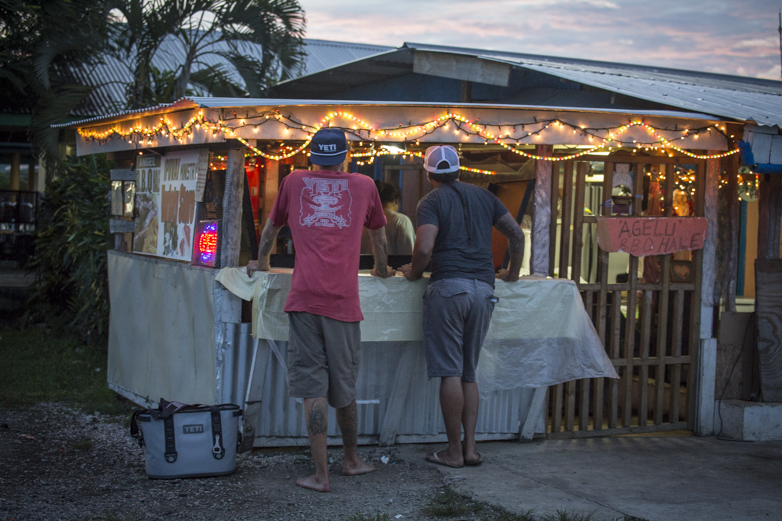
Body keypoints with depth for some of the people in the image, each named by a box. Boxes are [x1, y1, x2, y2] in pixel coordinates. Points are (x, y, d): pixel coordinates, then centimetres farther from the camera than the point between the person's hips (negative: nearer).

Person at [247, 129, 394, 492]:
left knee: (312, 387, -1)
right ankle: (352, 460, 28)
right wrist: (382, 267, 46)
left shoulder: (294, 182, 14)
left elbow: (271, 227, 28)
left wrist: (261, 262, 45)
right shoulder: (363, 185, 14)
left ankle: (320, 474, -2)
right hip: (343, 299, 1)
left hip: (304, 297, 0)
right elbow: (378, 233, 28)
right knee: (344, 386, 13)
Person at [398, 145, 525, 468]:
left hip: (449, 287, -5)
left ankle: (454, 451, 0)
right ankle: (470, 448, 8)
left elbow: (425, 248, -12)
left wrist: (413, 273, 6)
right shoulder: (482, 196, 16)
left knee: (450, 372, -2)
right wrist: (512, 273, 29)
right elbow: (516, 233, 17)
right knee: (469, 372, 12)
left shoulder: (432, 201, 1)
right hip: (484, 289, 5)